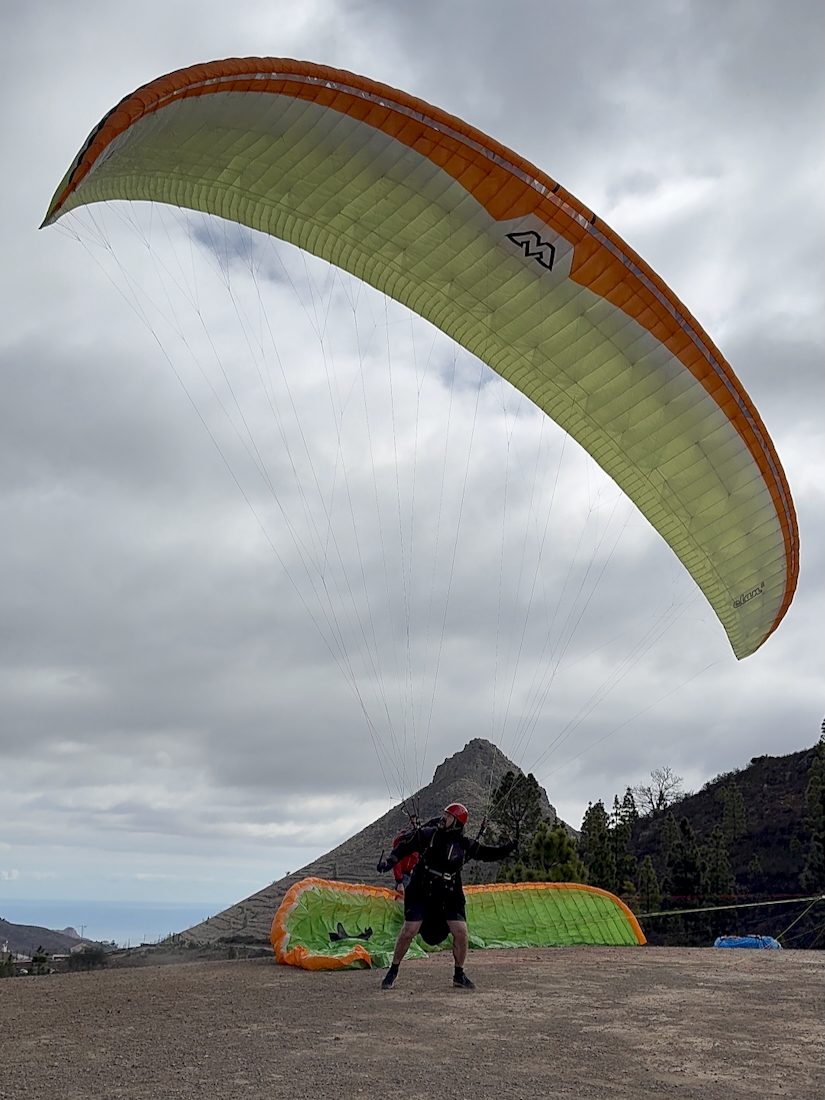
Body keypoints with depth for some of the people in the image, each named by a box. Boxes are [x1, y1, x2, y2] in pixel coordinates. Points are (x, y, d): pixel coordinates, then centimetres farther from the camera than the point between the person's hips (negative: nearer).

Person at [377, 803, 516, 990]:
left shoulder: (466, 845, -2)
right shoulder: (426, 834, -6)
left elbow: (489, 854, 5)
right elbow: (405, 848, 2)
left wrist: (506, 849, -12)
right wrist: (390, 861, -13)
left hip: (449, 896, 2)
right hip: (421, 892, -2)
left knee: (460, 931, -7)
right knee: (409, 930, -11)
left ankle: (459, 975, 14)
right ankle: (393, 971, 10)